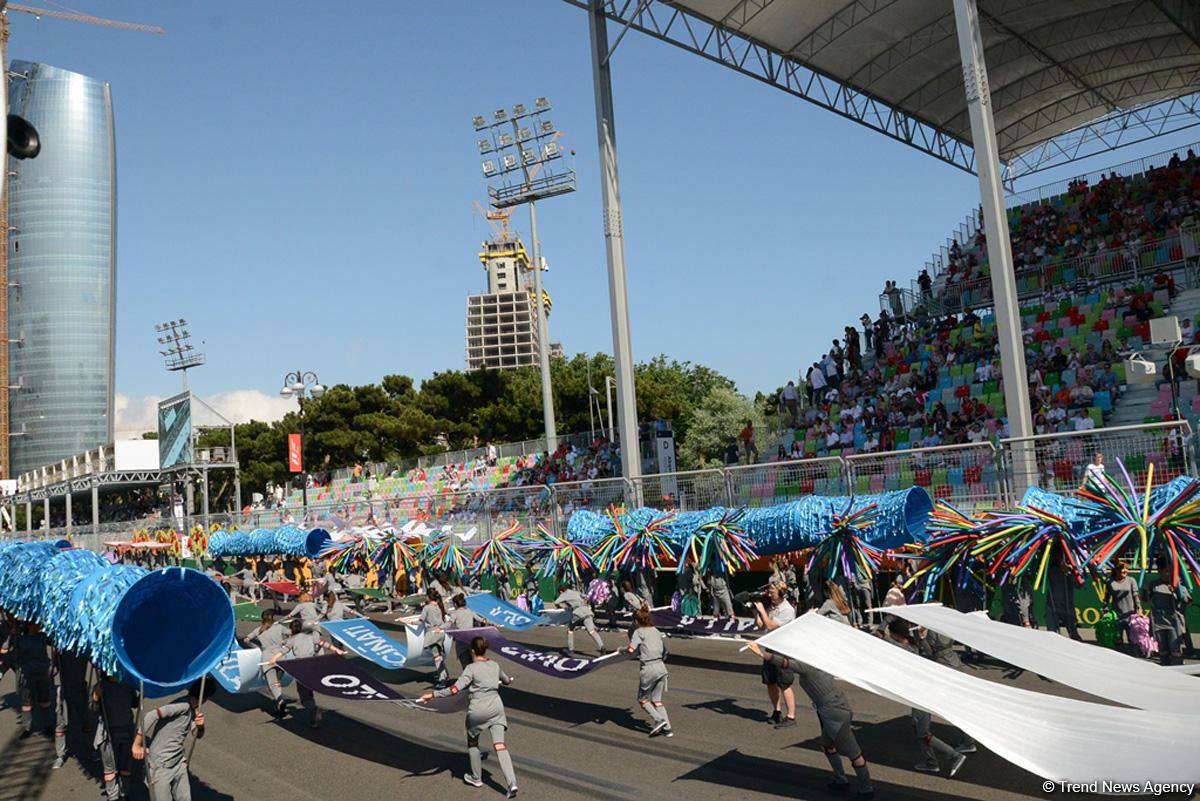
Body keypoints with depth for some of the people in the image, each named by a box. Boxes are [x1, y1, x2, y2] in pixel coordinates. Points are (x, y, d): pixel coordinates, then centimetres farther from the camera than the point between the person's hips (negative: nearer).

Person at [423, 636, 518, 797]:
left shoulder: (471, 668, -10)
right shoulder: (495, 665, 8)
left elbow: (455, 689, -20)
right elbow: (506, 680, 26)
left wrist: (433, 695, -18)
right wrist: (508, 680, 51)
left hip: (478, 710, -4)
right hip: (496, 707, 4)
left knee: (472, 741, 21)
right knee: (499, 745, 0)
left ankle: (476, 778, 33)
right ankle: (512, 783, -12)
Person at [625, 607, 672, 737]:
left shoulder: (638, 632, -6)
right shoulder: (656, 631, 13)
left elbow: (631, 649, -20)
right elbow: (665, 650, 20)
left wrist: (621, 649, -1)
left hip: (648, 669, -6)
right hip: (661, 667, 6)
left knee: (642, 699, 12)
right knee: (657, 700, 16)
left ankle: (659, 720, -5)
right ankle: (667, 729, 8)